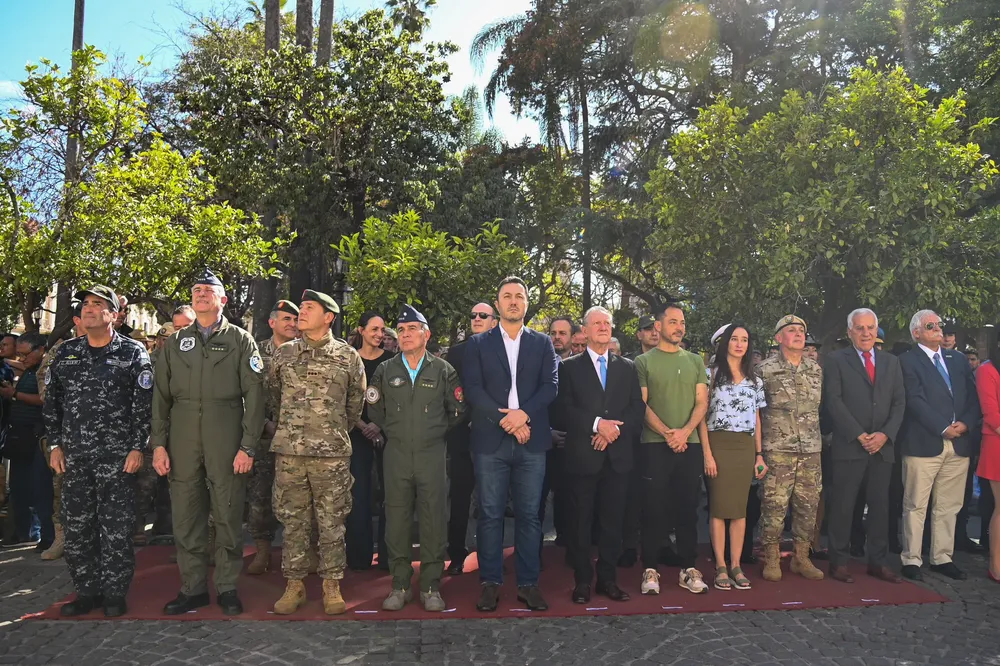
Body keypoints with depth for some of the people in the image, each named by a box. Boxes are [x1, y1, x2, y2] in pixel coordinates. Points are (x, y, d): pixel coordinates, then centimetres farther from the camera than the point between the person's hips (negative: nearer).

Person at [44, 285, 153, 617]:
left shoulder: (133, 352, -2)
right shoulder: (66, 352, 10)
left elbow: (144, 404, -6)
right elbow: (52, 400, 13)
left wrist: (137, 447, -11)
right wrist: (55, 445, 7)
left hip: (116, 455, -4)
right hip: (73, 455, 4)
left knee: (116, 528, 1)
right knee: (76, 526, 9)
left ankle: (115, 593, 12)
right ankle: (86, 591, 22)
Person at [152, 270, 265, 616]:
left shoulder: (240, 340, 3)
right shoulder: (175, 342, 13)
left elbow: (254, 395, -3)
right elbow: (161, 396, 11)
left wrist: (248, 446, -9)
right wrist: (158, 443, 3)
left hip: (226, 442, -3)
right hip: (182, 443, 3)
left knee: (228, 517, 4)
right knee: (186, 518, 8)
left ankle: (227, 588, 16)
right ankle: (193, 588, 20)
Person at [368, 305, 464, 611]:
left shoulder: (443, 370, 3)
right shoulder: (385, 370, 7)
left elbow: (458, 410, 7)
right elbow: (375, 410, 14)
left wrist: (437, 431, 10)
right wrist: (393, 431, 5)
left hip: (432, 454, -1)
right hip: (396, 455, 2)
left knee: (434, 520, 1)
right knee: (397, 520, 5)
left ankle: (431, 587, 13)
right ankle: (400, 585, 17)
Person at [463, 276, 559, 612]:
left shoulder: (542, 343, 11)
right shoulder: (478, 343, 8)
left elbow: (551, 386, 2)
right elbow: (473, 389, -2)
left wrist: (523, 413, -14)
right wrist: (505, 420, -12)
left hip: (531, 442, 1)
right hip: (490, 441, -1)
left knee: (529, 515, 6)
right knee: (490, 515, 4)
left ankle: (528, 583, 16)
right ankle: (490, 582, 15)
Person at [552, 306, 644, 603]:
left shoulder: (627, 368, 14)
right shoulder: (570, 367, 5)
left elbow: (638, 409, 7)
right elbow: (562, 409, -6)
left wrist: (615, 429, -10)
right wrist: (597, 424, -16)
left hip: (618, 455, 3)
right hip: (582, 455, -2)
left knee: (613, 521, 6)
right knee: (582, 521, 3)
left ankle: (608, 579, 18)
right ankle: (582, 581, 14)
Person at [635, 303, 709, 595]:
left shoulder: (695, 361, 12)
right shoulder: (644, 362, 2)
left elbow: (702, 402, 5)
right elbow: (641, 404, -4)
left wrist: (685, 432, -11)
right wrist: (667, 433, -15)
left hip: (690, 445, 3)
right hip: (654, 445, -3)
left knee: (687, 508, 7)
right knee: (653, 509, 0)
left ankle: (688, 568, 17)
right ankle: (650, 569, 8)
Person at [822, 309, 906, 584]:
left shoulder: (891, 362, 14)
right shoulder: (836, 360, 1)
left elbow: (899, 402, 9)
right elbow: (833, 401, -7)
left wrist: (885, 434, -6)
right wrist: (859, 435, -12)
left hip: (883, 446, 4)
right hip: (848, 446, -4)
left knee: (880, 505, 9)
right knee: (843, 506, 0)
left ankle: (878, 562, 18)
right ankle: (839, 563, 8)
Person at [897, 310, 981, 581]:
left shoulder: (958, 359, 17)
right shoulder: (908, 361, -2)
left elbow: (973, 397, 11)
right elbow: (915, 401, -11)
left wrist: (966, 423, -5)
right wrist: (944, 428, -14)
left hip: (959, 444, 6)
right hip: (924, 443, -5)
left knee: (949, 506, 10)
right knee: (916, 506, 1)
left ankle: (942, 558, 21)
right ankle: (911, 560, 8)